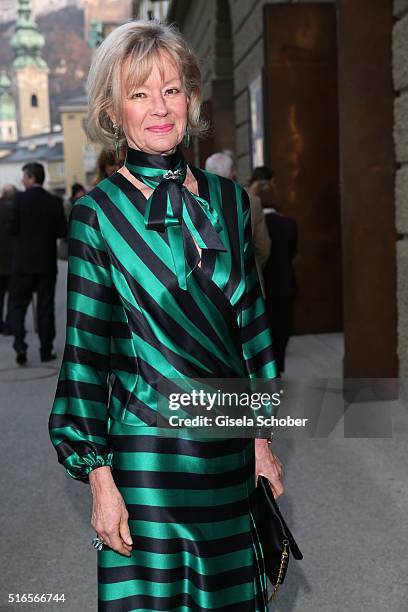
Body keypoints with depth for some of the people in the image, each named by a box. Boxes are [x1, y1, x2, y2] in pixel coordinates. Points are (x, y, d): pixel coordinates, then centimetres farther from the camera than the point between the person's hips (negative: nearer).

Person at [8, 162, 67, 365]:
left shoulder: (20, 198, -9)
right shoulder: (55, 201, -2)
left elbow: (13, 229, -8)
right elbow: (62, 231, -2)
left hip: (23, 261, -2)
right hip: (47, 263, 2)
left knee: (18, 305, 7)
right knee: (45, 307, 9)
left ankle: (20, 345, -8)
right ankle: (46, 350, 12)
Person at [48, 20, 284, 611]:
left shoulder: (229, 199, 5)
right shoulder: (98, 212, -7)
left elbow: (251, 322, 10)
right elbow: (85, 350, -7)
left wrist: (262, 438, 10)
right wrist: (100, 478, -9)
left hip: (230, 452, 4)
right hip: (147, 456, -4)